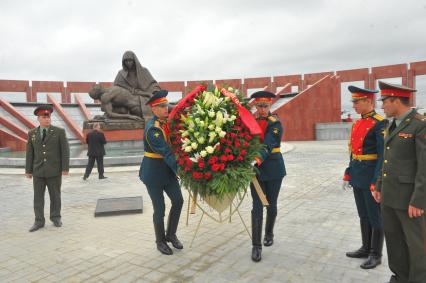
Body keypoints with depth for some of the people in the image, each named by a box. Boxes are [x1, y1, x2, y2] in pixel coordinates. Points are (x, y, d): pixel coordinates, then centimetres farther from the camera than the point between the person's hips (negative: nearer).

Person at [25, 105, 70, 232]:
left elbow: (65, 151, -8)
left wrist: (65, 168, -12)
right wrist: (28, 170, 5)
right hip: (38, 171, 3)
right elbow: (30, 153, 6)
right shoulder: (32, 133, 4)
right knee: (38, 196, 5)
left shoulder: (59, 131, -6)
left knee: (55, 195, 7)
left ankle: (56, 218, 21)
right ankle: (39, 221, 15)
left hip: (54, 171, -3)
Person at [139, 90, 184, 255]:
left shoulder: (167, 122, 2)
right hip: (153, 170, -7)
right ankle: (160, 241, 26)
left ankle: (171, 235, 25)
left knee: (178, 201, 5)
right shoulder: (152, 129, -22)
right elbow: (166, 152, -28)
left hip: (167, 168, 7)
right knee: (160, 209, 5)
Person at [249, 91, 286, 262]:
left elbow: (268, 145, -23)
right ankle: (256, 246, 5)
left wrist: (258, 159, -40)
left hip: (273, 168, -1)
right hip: (256, 168, 2)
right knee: (257, 207, -3)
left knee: (271, 204, 12)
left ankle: (269, 234, 37)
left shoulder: (275, 123, -9)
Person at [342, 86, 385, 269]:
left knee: (375, 217, 6)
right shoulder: (357, 123, 10)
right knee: (363, 215, 17)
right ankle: (366, 248, 32)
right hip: (357, 177, 8)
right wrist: (348, 174, 15)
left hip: (371, 177, -8)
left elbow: (383, 156, -17)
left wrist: (376, 183, -19)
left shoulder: (380, 124, -14)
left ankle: (376, 255, 20)